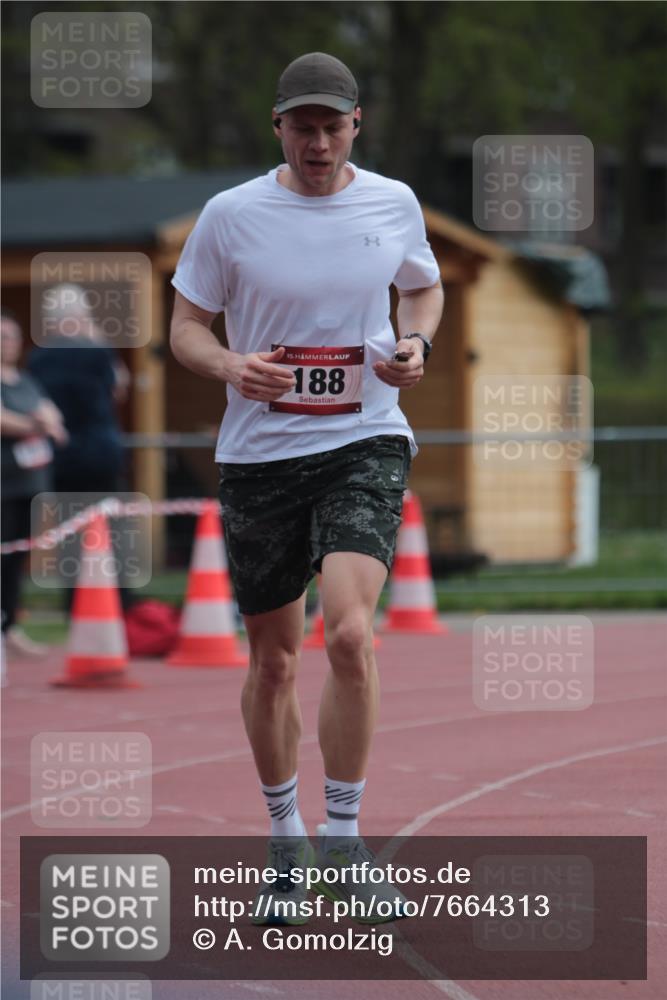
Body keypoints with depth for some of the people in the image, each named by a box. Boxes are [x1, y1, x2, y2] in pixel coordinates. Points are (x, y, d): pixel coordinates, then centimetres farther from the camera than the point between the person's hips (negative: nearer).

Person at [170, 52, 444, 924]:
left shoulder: (394, 204, 2)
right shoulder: (231, 215, -4)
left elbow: (424, 288, 20)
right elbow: (185, 328, 4)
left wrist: (415, 344, -2)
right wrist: (229, 365, -18)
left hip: (366, 443, 0)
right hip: (261, 453, 1)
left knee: (349, 632, -21)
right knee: (272, 658, 9)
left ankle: (343, 837, -8)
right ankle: (285, 842, 28)